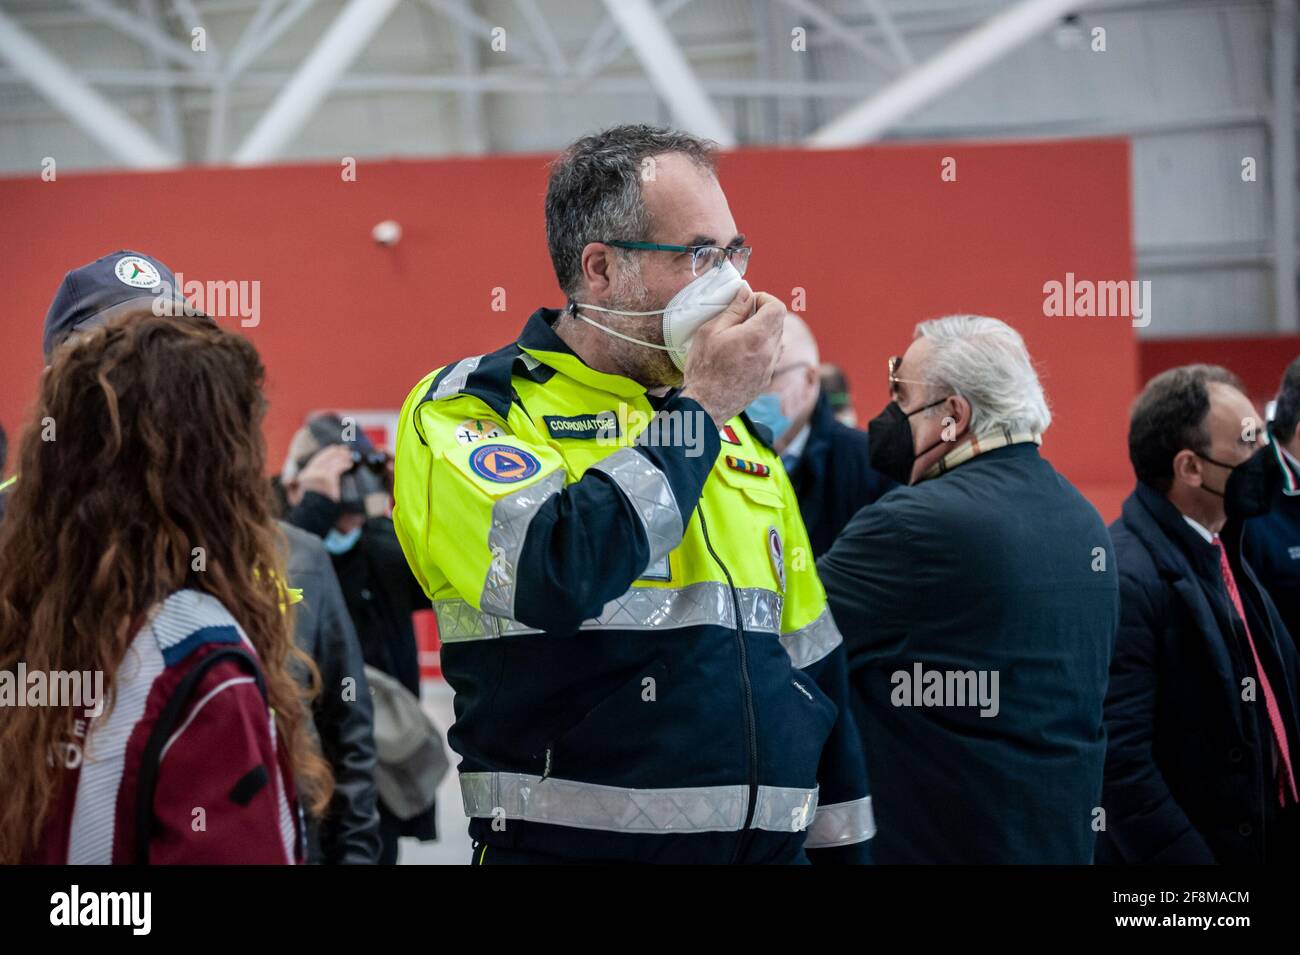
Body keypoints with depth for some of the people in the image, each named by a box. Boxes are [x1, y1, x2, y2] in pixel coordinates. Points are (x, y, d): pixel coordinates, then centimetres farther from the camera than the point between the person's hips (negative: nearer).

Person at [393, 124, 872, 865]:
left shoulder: (735, 431, 12)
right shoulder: (467, 410, -6)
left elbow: (813, 661, 16)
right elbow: (552, 574, -25)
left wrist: (846, 843, 13)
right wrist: (696, 410, -14)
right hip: (574, 841, -6)